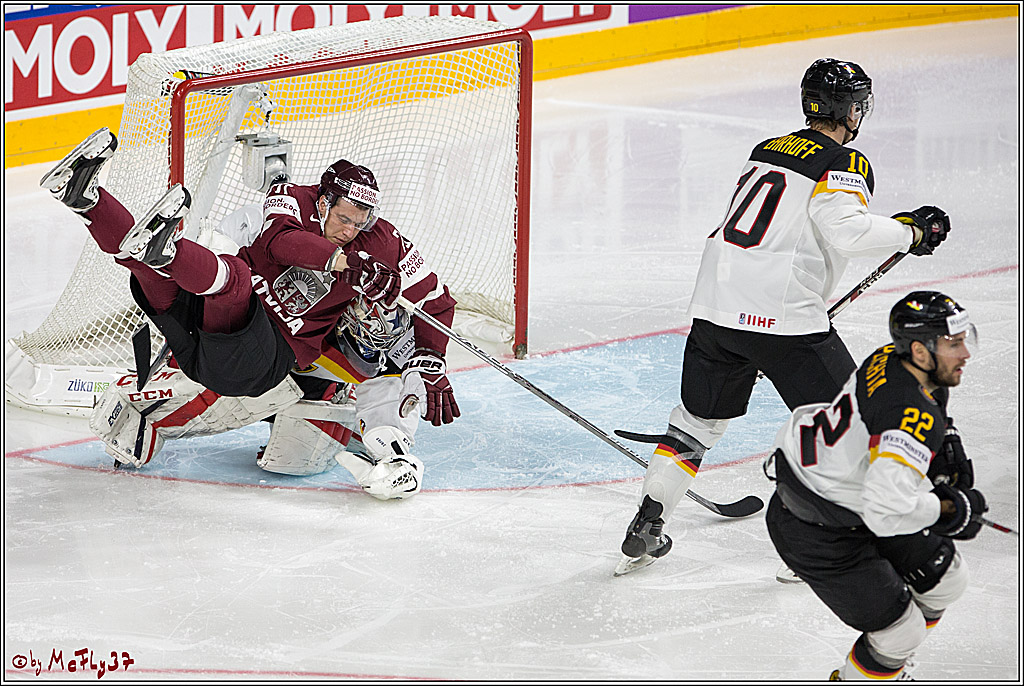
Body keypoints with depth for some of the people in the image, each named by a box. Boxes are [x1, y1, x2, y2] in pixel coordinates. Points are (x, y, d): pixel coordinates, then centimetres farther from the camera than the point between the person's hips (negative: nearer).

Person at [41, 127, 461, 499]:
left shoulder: (383, 246, 3)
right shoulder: (292, 200, 5)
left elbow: (437, 301, 9)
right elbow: (281, 241, -18)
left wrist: (431, 365, -3)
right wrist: (341, 260, -30)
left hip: (273, 358, -5)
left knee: (234, 278, -38)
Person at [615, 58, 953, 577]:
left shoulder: (766, 150, 20)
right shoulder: (844, 164, -4)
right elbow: (848, 232, -21)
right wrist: (911, 233, -8)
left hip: (715, 303, 7)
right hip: (780, 314, -7)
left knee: (698, 419, 21)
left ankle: (644, 532, 22)